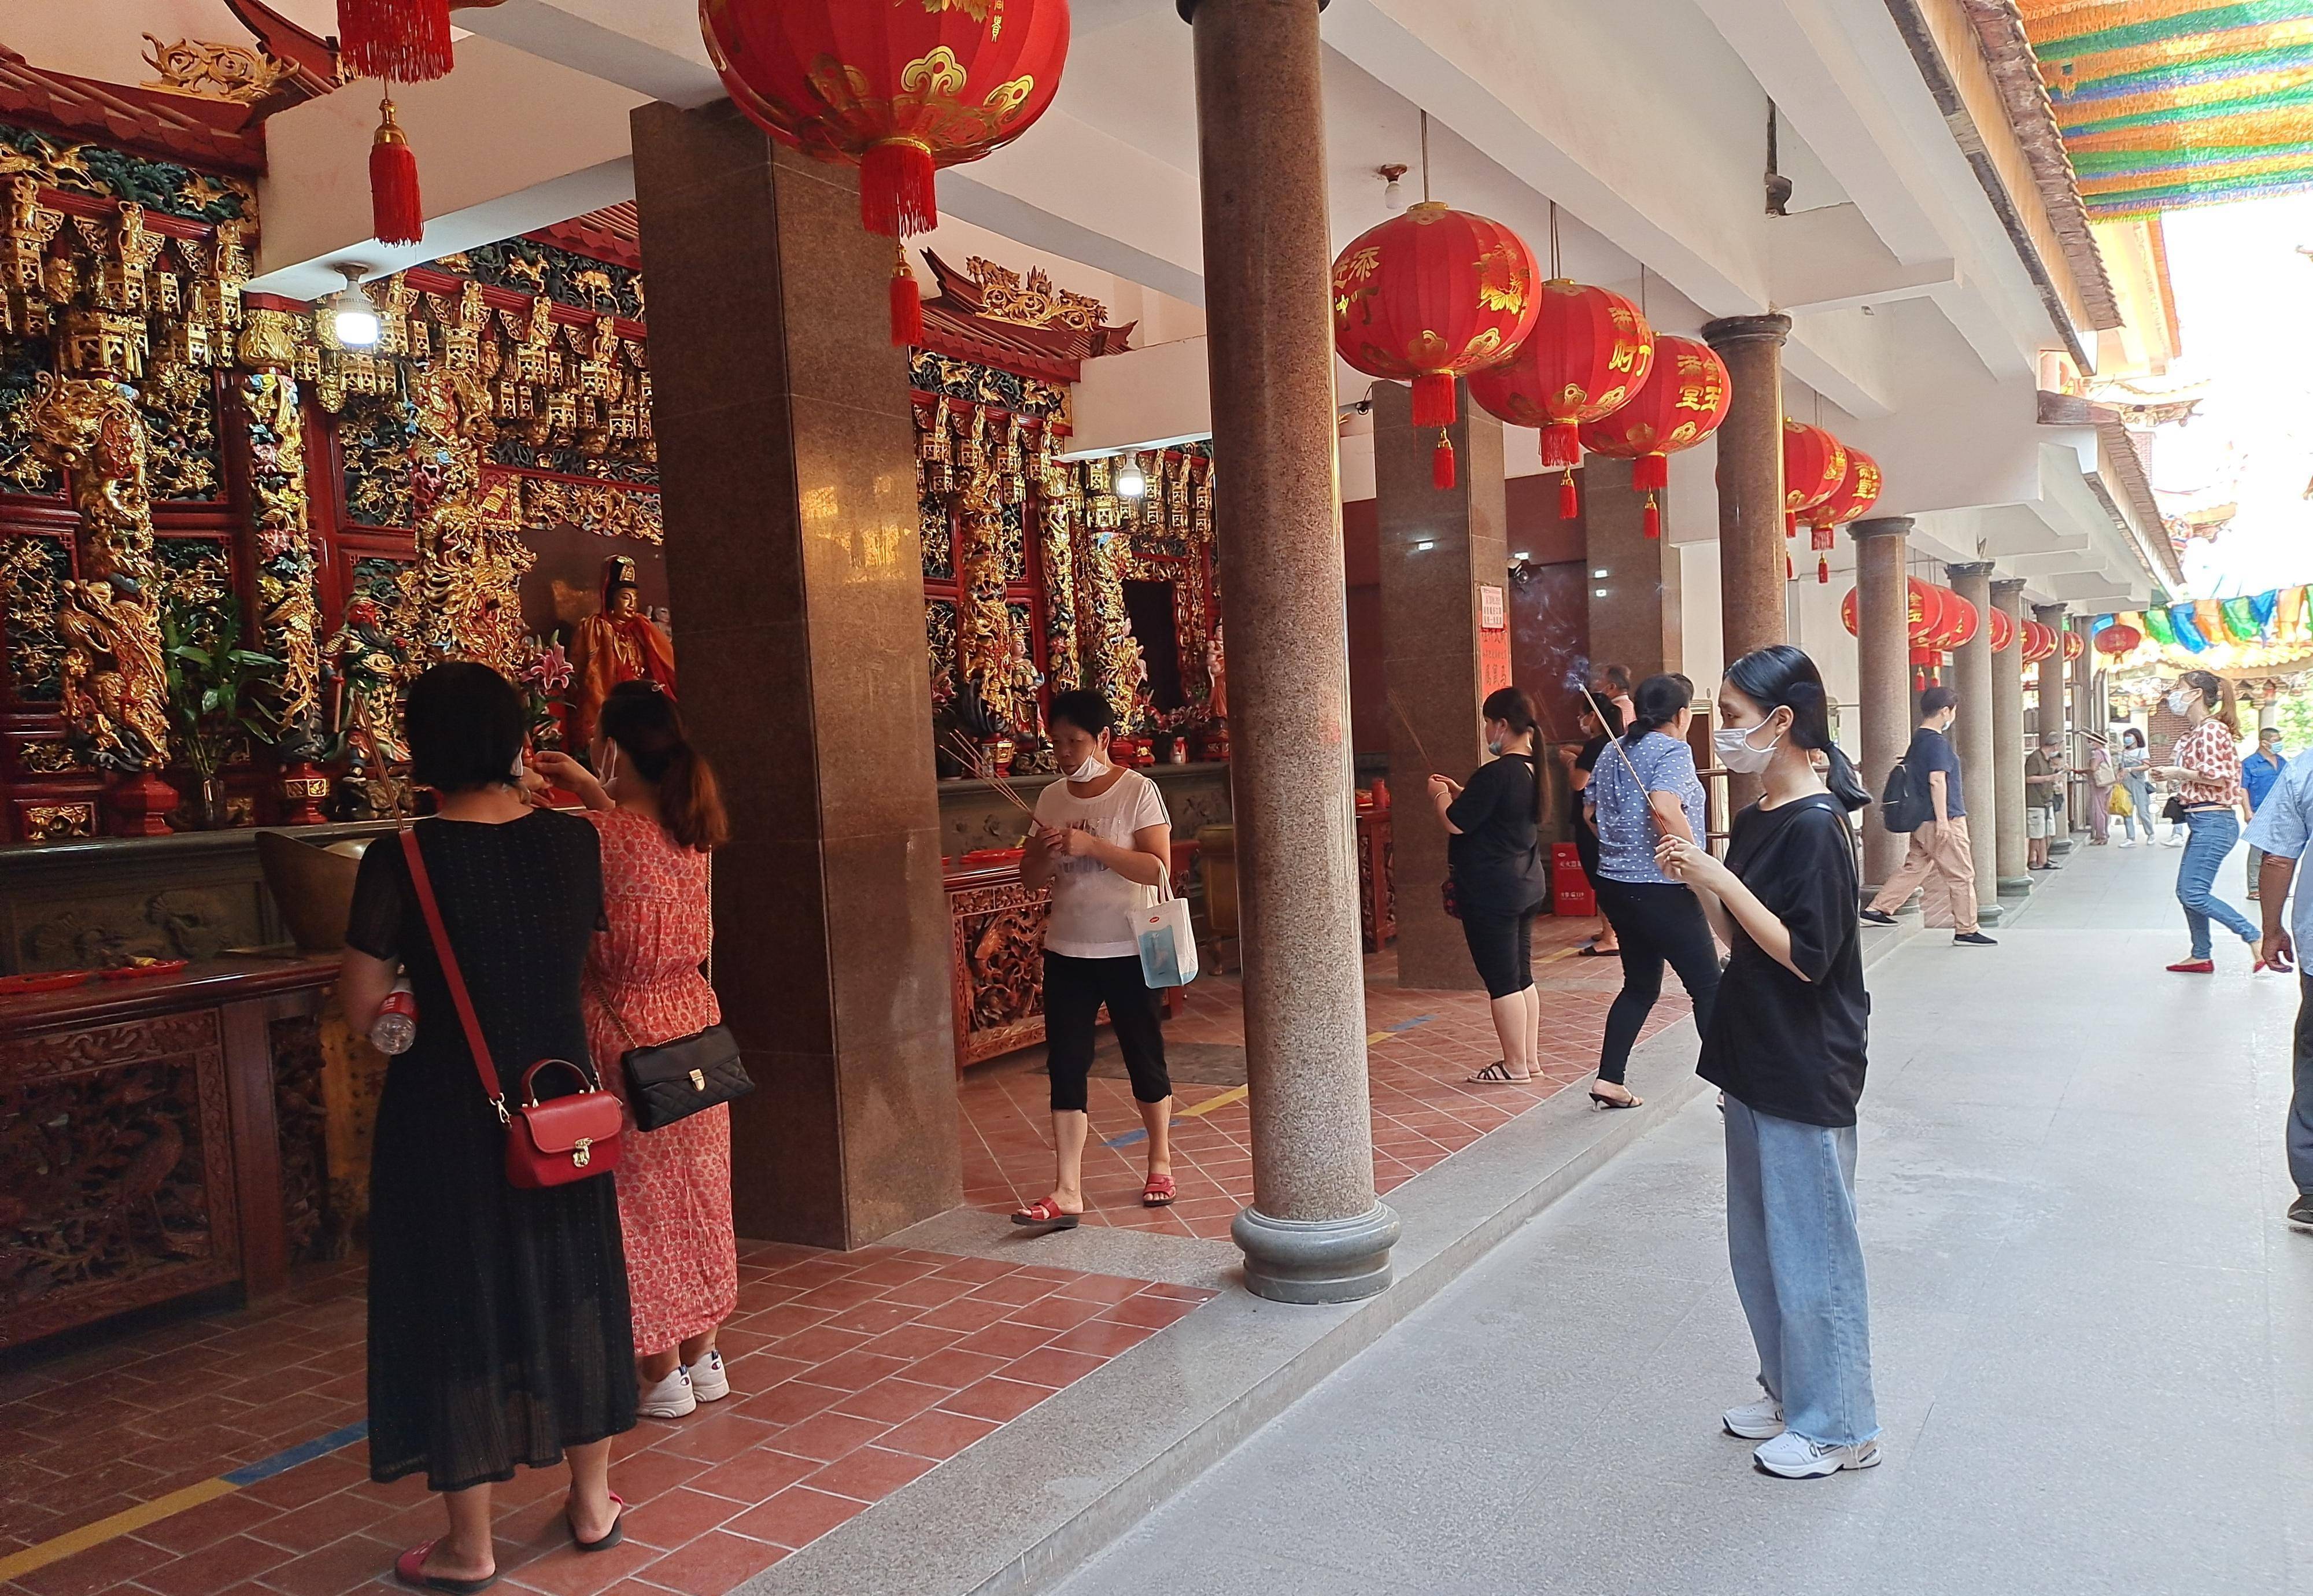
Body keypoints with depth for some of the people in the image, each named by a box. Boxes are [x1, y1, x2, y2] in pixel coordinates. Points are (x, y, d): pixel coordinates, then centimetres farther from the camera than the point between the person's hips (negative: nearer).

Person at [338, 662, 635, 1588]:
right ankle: (593, 1502, 31)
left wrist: (417, 985, 7)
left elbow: (360, 1013, -11)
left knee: (459, 1303, 9)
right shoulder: (573, 842, -5)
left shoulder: (402, 862, -15)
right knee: (569, 1286, 18)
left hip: (447, 1116, -3)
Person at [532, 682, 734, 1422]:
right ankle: (702, 1356, 28)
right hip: (694, 1025, 6)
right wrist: (588, 789, 26)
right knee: (697, 1193, 16)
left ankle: (662, 1375, 17)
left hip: (624, 1035, -6)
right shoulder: (692, 829, 1)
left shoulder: (595, 835, -20)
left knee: (639, 1202, 7)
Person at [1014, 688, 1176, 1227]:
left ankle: (1161, 1162, 32)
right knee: (1066, 1069, -1)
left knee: (1145, 1060, 10)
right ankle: (1067, 1192, 0)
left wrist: (1092, 845, -24)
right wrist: (1044, 854, -12)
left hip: (1128, 951, -4)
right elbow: (1032, 879, 11)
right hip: (1066, 953, 4)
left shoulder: (1137, 791, -8)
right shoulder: (1051, 798, 6)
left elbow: (1159, 869, -17)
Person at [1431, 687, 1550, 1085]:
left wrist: (1440, 795, 1)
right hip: (1528, 886, 9)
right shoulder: (1533, 769, 7)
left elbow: (1455, 823, -17)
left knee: (1501, 980, 0)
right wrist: (1460, 792, 18)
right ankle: (1529, 1059, 24)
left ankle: (1515, 1066, 8)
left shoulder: (1496, 774, -21)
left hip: (1490, 893, -9)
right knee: (1521, 976, 16)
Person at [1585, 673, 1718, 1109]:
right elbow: (1665, 811, -27)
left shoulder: (1614, 752, 11)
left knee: (1640, 984, 17)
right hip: (1661, 889, -8)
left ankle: (1608, 1080, 15)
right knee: (1708, 986, 3)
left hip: (1615, 885, 8)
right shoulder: (1673, 750, -11)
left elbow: (1590, 812, 17)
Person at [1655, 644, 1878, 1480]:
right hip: (1756, 1063, 9)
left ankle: (1838, 1426, 20)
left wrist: (1722, 879, -23)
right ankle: (1790, 1394, 35)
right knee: (1761, 1244, 19)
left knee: (1810, 1249, 4)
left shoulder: (1816, 825, -19)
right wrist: (1695, 878, -1)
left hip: (1806, 1074, -9)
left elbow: (1805, 957, -23)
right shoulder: (1755, 820, 8)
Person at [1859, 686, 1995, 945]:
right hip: (1946, 820, -9)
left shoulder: (1918, 739, 13)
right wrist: (1942, 819, -23)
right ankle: (1966, 931, 5)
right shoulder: (1938, 742, -16)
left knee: (1914, 866, 15)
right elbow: (1937, 781, -22)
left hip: (1923, 821, 9)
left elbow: (1908, 772, 21)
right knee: (1962, 875, 0)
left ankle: (1878, 909, 14)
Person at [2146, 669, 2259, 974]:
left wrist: (2178, 773, -13)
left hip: (2213, 822, -10)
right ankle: (2201, 957, 21)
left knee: (2194, 894, -11)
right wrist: (2169, 773, 10)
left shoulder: (2212, 730, -14)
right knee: (2186, 891, 13)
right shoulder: (2195, 731, 15)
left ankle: (2257, 939, -4)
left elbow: (2218, 776, -20)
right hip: (2202, 821, 10)